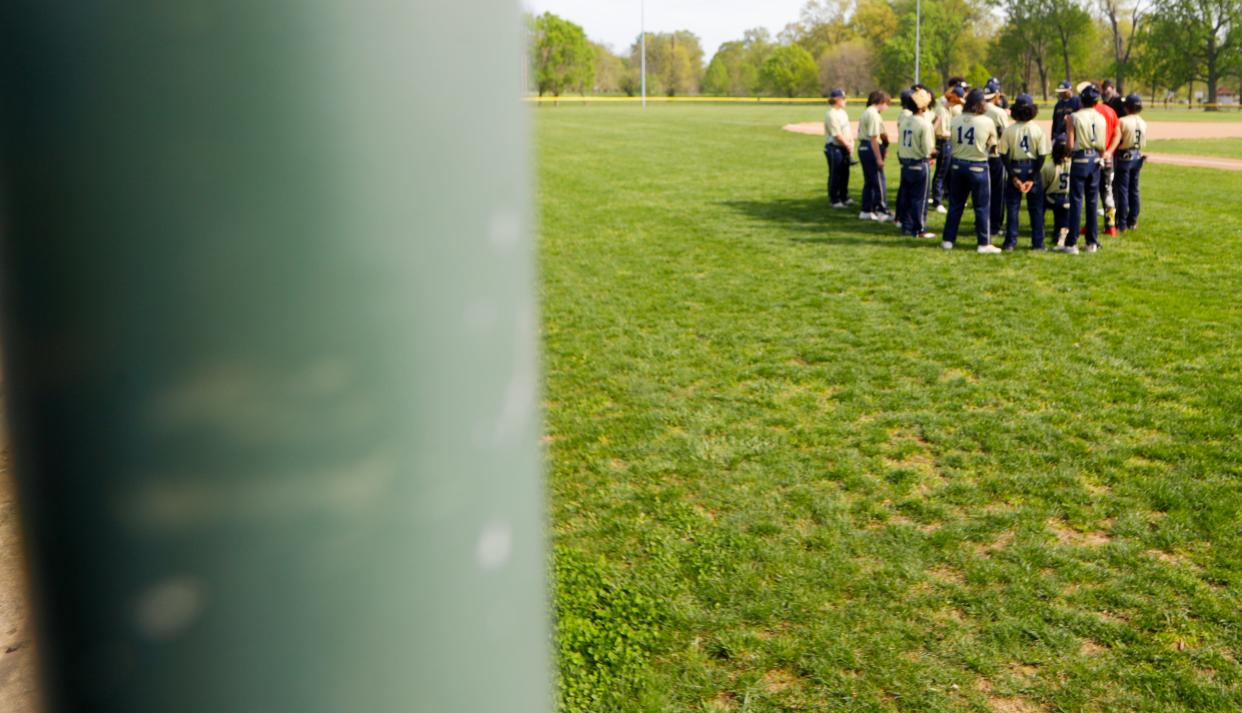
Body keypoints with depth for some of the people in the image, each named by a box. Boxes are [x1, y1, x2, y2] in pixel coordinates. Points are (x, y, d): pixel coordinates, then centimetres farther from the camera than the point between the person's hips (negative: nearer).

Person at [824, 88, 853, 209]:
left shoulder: (843, 112, 12)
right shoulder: (831, 115, -18)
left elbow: (848, 129, 15)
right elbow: (837, 135, -21)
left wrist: (851, 143, 1)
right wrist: (848, 145, -13)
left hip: (845, 148, 9)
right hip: (834, 148, -9)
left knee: (845, 173, 16)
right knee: (835, 175, -1)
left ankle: (844, 198, 28)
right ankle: (834, 200, 8)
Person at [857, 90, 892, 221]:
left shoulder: (866, 112, 14)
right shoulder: (874, 114, -16)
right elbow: (873, 138, -21)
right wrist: (879, 158, -21)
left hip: (863, 148, 10)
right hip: (871, 150, -10)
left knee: (869, 181, 15)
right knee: (879, 182, -2)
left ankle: (866, 211, 19)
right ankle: (882, 212, 2)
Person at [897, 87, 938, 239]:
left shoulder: (905, 121, 4)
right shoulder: (925, 124, -16)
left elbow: (900, 143, 7)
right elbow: (927, 149, -16)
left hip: (905, 163, 6)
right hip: (920, 165, -6)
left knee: (906, 196, 12)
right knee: (919, 198, 1)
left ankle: (906, 226, 19)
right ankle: (919, 229, 5)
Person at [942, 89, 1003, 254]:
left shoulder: (956, 121, 0)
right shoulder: (987, 122, -10)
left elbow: (953, 142, 1)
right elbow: (991, 145, -1)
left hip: (957, 164, 4)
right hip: (978, 166, -4)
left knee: (955, 204, 13)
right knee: (982, 206, 4)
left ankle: (948, 240, 17)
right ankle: (984, 243, 7)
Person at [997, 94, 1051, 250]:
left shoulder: (1009, 130, -7)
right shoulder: (1038, 130, -6)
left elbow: (1004, 155, -8)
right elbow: (1042, 155, -7)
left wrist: (1013, 177, -6)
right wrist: (1032, 178, -6)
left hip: (1015, 169, -1)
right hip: (1032, 170, 1)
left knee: (1012, 206, 7)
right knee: (1036, 208, 9)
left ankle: (1010, 242, 5)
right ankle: (1038, 243, 11)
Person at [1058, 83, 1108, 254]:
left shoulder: (1074, 117, -9)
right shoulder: (1101, 118, 4)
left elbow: (1070, 145, -10)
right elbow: (1103, 146, 4)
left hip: (1080, 161, -4)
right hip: (1095, 161, 4)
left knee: (1076, 201, -2)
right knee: (1092, 202, 11)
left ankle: (1071, 243, -2)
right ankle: (1092, 242, 16)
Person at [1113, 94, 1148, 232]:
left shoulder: (1122, 121, -15)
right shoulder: (1143, 123, 6)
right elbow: (1143, 143, 9)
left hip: (1124, 157, -6)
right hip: (1137, 156, 7)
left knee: (1122, 190, -2)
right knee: (1134, 190, 14)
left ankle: (1122, 224, -2)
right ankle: (1133, 222, 20)